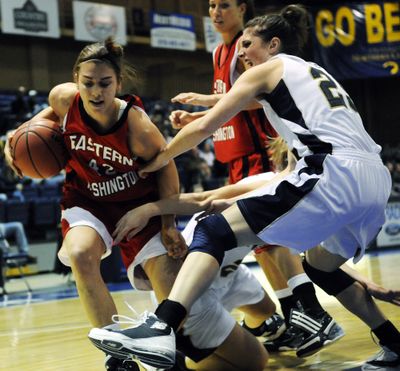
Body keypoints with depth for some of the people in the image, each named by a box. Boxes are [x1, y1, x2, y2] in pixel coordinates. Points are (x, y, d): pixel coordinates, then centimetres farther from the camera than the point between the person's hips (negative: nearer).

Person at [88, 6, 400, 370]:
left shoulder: (267, 69, 12)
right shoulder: (316, 73, 33)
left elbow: (205, 127, 7)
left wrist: (160, 158, 23)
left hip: (337, 173, -8)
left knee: (215, 231, -10)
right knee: (321, 267, 31)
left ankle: (162, 328, -30)